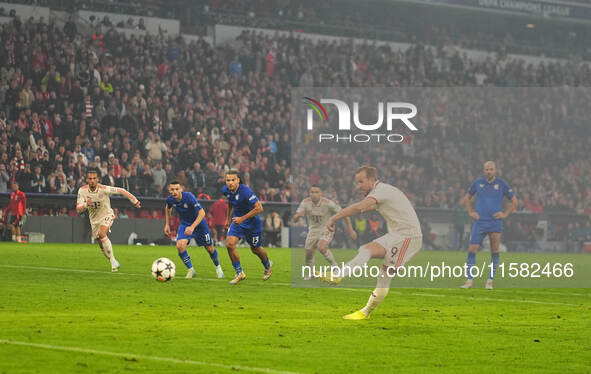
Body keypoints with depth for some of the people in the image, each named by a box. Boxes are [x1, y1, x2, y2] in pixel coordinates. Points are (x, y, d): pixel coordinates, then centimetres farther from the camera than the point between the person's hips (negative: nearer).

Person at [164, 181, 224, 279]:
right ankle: (191, 270, -4)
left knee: (209, 248, 8)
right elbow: (168, 208, 10)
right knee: (180, 245, -22)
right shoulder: (170, 199, -16)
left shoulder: (189, 197, -32)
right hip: (184, 224, 3)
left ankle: (217, 267, 38)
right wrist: (167, 224, 8)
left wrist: (192, 227, -43)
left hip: (198, 223, -3)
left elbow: (202, 212, -34)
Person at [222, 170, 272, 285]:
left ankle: (268, 265, 45)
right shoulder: (225, 190, -8)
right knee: (229, 244, -14)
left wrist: (242, 218, -28)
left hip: (252, 223, -5)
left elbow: (259, 208, -29)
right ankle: (239, 273, 1)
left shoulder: (245, 191, -30)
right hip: (237, 221, 5)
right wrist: (229, 218, 20)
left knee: (255, 249, 11)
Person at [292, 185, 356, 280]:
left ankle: (334, 265, -6)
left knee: (321, 247, -29)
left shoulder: (328, 203, -23)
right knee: (308, 254, 4)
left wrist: (350, 230, -10)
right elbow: (294, 220, -15)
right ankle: (311, 273, 32)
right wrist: (298, 215, -39)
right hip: (313, 231, 4)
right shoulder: (305, 203, -15)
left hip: (326, 230, -4)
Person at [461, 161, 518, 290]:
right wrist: (471, 212, 8)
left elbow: (514, 201, 11)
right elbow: (467, 198, 21)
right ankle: (469, 280, -1)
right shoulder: (478, 183, 6)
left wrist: (505, 214, 0)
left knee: (495, 252, -1)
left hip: (495, 222, -1)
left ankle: (490, 281, 9)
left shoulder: (502, 184, 2)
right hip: (480, 222, 1)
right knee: (472, 250, -7)